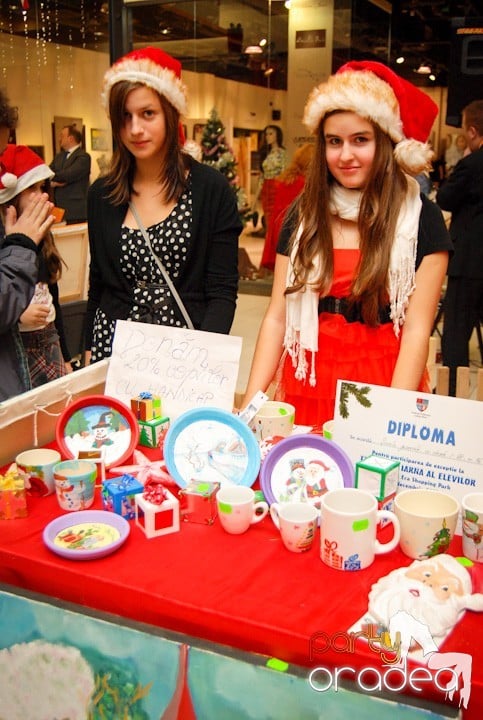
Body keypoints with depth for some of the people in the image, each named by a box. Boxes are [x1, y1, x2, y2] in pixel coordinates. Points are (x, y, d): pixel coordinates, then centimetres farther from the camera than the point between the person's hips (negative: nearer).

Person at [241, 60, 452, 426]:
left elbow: (417, 331, -9)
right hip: (307, 392, 3)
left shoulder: (421, 218, -4)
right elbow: (276, 317, 3)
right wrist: (250, 403, -7)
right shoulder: (303, 216, 5)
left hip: (381, 386, -2)